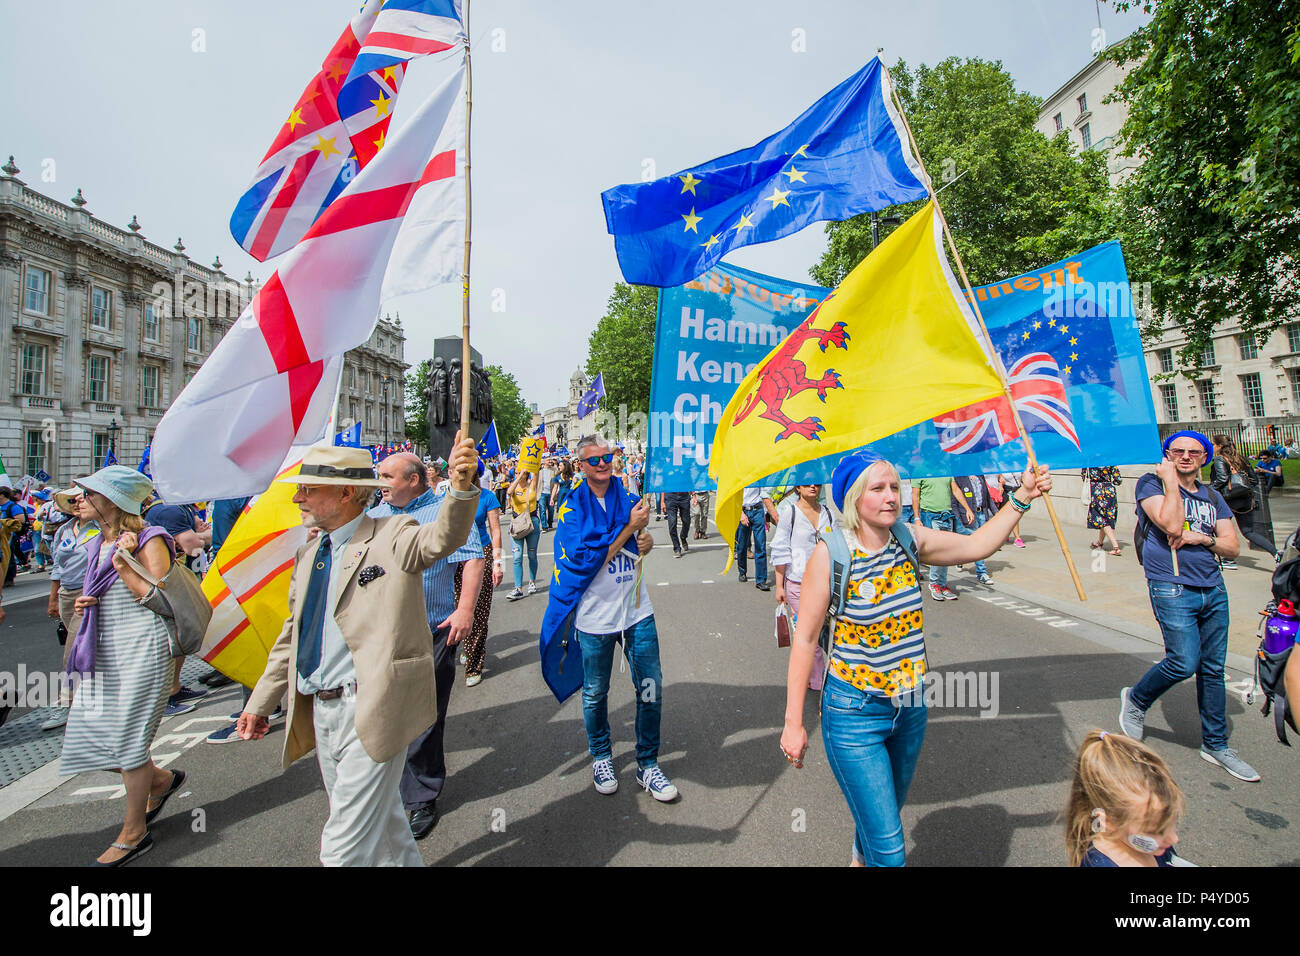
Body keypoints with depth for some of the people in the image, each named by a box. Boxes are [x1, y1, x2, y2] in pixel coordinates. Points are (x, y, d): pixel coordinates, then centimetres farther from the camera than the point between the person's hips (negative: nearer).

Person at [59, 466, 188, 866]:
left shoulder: (149, 541, -14)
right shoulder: (97, 544, 12)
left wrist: (124, 564, -20)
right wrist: (85, 602, 3)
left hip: (140, 650, -9)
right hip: (102, 652, 9)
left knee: (128, 740, 0)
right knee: (88, 733, 11)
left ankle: (134, 833, 18)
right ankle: (160, 779, 33)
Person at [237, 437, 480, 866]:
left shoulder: (392, 536, -12)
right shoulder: (308, 554, 11)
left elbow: (442, 538, -33)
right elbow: (292, 635, 17)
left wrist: (461, 486, -52)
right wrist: (260, 702, 17)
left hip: (373, 712, -8)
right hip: (320, 711, 8)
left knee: (346, 847, 1)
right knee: (377, 823, 24)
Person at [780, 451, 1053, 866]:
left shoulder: (910, 540, -4)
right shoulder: (830, 554, -19)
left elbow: (976, 545, 11)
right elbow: (804, 640, -15)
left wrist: (1021, 498, 1)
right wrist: (793, 722, -12)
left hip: (911, 708, 6)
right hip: (853, 713, -6)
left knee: (886, 812, 28)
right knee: (888, 847, -3)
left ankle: (860, 860, 57)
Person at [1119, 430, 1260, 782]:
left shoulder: (1212, 496, 15)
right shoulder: (1151, 483, -2)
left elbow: (1232, 548, 12)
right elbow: (1172, 525, -18)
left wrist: (1202, 538, -8)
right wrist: (1170, 479, -12)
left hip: (1213, 591, 6)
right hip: (1172, 590, -6)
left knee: (1213, 669, 10)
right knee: (1184, 662, -15)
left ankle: (1215, 744, 24)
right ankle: (1135, 700, 12)